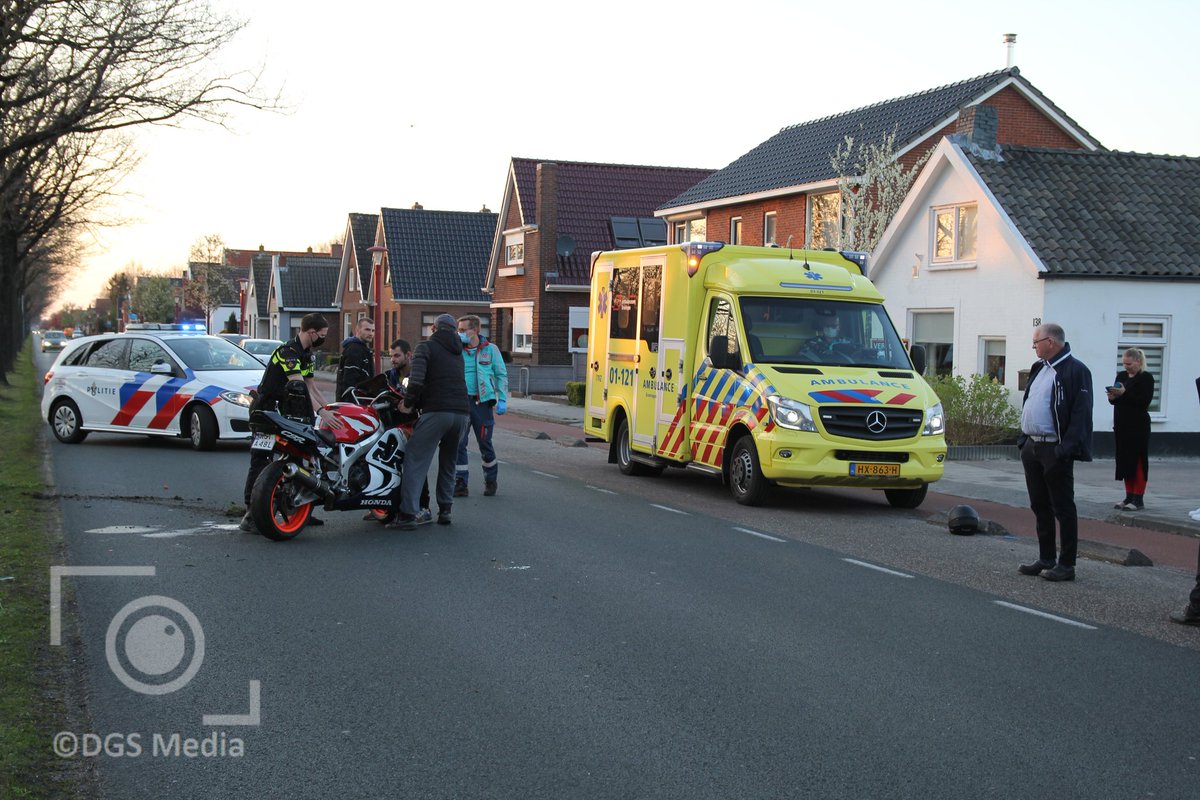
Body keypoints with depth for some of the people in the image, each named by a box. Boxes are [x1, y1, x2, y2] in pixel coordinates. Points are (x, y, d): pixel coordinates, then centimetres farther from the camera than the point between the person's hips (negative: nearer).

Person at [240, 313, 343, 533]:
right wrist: (321, 412, -37)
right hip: (265, 410, -10)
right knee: (261, 461, -12)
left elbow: (312, 387, 17)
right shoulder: (288, 352, -20)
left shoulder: (307, 354, 13)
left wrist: (331, 409, 7)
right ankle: (250, 516, -13)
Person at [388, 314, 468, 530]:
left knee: (415, 461, -4)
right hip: (461, 412, 6)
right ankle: (445, 510, 20)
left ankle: (408, 514, -11)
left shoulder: (425, 347, 3)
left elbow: (417, 378, -12)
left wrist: (409, 403, 0)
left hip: (436, 412, -6)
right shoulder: (457, 352, 23)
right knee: (448, 463, 21)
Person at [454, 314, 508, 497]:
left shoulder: (490, 349, 4)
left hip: (482, 402, -1)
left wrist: (502, 400, -2)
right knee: (459, 443, -4)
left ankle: (491, 480, 25)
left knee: (485, 443, 7)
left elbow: (501, 375, 7)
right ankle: (460, 483, 3)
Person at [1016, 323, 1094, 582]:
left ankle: (1066, 565, 4)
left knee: (1063, 508, -2)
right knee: (1040, 506, 14)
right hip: (1032, 448, 9)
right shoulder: (1039, 368, 16)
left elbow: (1080, 413, -17)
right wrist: (1023, 439, 15)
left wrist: (1067, 448, -23)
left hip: (1055, 450, -9)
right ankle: (1046, 559, 23)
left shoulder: (1075, 371, -12)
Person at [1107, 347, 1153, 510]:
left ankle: (1138, 499, -2)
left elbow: (1144, 402, -15)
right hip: (1122, 425, 7)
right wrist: (1112, 397, -7)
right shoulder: (1121, 376, 13)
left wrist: (1124, 393, -20)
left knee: (1137, 461, -5)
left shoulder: (1146, 378, -6)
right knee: (1125, 460, 7)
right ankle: (1129, 496, 13)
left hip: (1138, 426, -6)